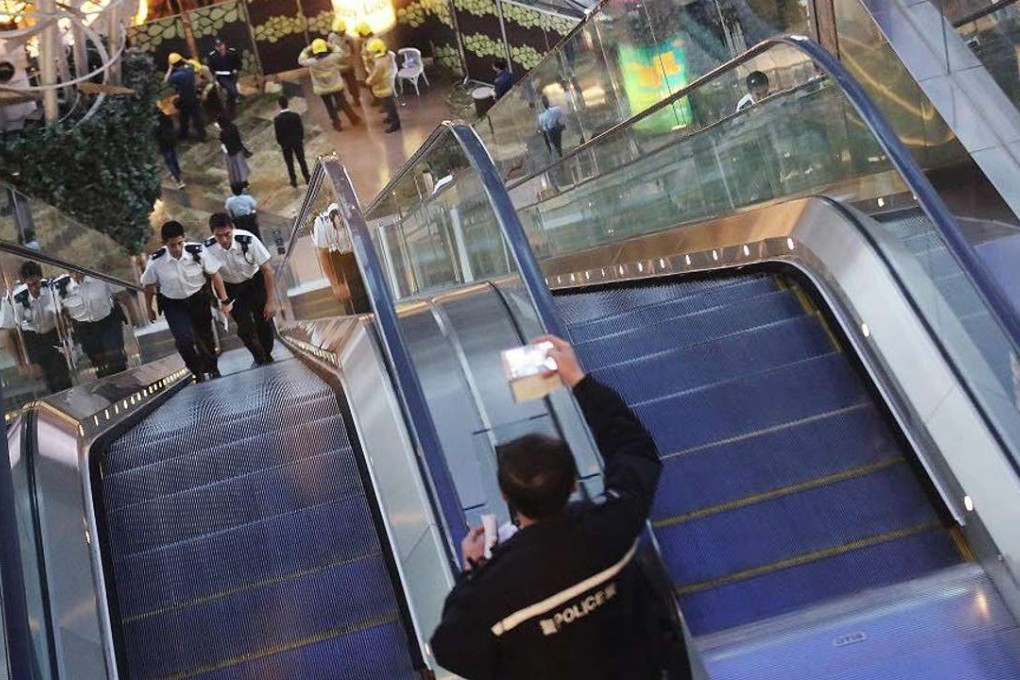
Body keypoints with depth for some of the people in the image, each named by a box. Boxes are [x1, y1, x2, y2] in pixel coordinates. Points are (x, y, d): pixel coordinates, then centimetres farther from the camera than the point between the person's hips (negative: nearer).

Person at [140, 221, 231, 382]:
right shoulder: (155, 261, -23)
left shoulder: (198, 252, -24)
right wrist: (149, 309, 8)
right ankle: (198, 371, 9)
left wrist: (224, 301, -7)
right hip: (173, 305, -1)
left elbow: (215, 275, -10)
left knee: (205, 336, 16)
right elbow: (149, 285, -4)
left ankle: (212, 369, 45)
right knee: (184, 339, -18)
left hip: (198, 298, 1)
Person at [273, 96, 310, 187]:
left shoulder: (277, 119, -20)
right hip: (297, 141, 1)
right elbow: (301, 128, -7)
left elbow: (278, 133, -12)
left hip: (285, 143, -1)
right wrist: (302, 139, 9)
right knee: (302, 160, 16)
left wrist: (280, 143, 3)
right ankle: (307, 178, 26)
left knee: (290, 163, 14)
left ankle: (294, 181, 23)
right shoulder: (295, 116, -17)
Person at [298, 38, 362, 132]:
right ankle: (354, 119, 29)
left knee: (330, 106, 17)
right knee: (343, 103, 17)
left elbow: (301, 60, -2)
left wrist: (306, 50, 3)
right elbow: (339, 54, 1)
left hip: (322, 89, 0)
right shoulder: (332, 57, -21)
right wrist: (331, 47, 5)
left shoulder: (311, 62, -21)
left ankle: (337, 124, 26)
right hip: (336, 85, 0)